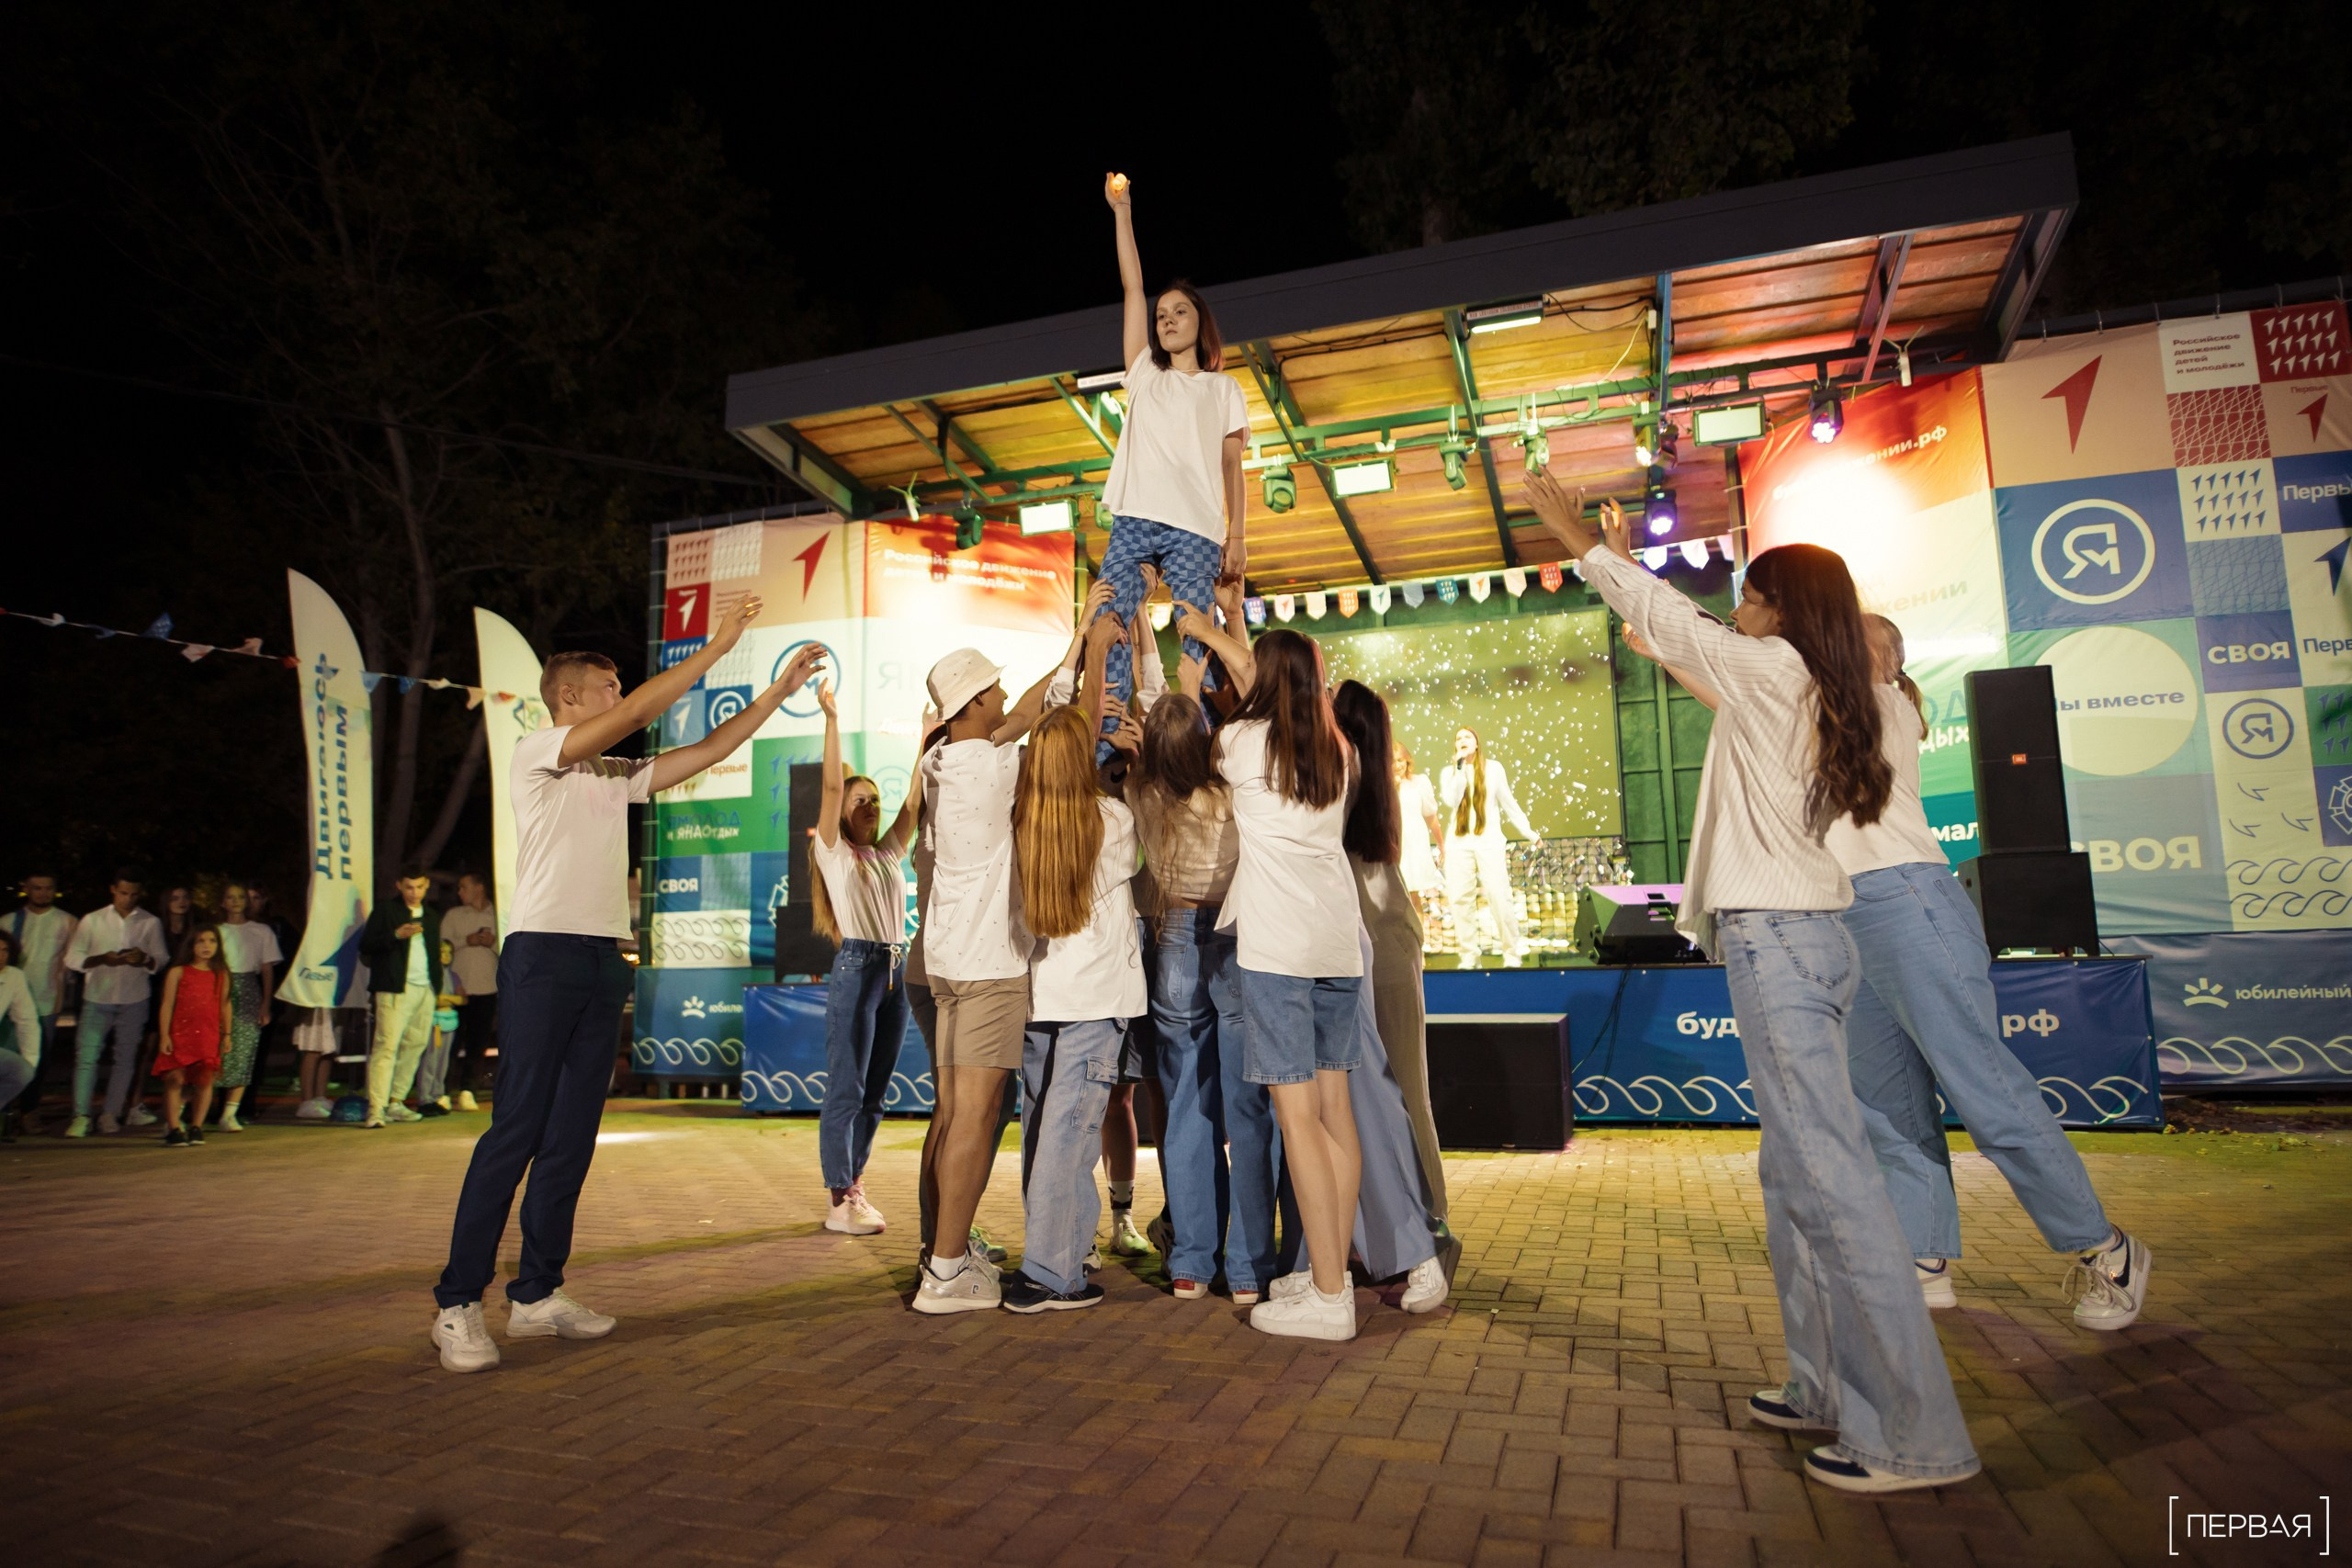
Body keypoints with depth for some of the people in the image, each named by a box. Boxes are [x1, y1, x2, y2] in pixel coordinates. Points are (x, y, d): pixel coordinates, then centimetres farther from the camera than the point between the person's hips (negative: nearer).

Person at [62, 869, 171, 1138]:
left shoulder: (151, 923, 5)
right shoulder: (92, 920, 5)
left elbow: (162, 960, 6)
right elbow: (72, 958, 3)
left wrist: (145, 959, -17)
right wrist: (101, 959, -15)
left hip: (135, 999, 0)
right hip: (97, 998, 0)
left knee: (126, 1058, 4)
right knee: (86, 1056, -6)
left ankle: (111, 1114, 13)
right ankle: (81, 1116, 0)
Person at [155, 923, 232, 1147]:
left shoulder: (221, 975, 9)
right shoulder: (178, 973, 1)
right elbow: (167, 1005, 0)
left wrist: (226, 1034, 10)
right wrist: (164, 1035, -6)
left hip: (208, 1036, 2)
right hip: (180, 1034, -2)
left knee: (205, 1080, 3)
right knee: (175, 1080, -4)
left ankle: (196, 1127, 14)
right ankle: (173, 1129, 3)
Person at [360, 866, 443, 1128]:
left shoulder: (432, 916, 19)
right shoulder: (385, 911, 3)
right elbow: (365, 946, -4)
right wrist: (396, 935, -18)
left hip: (425, 991, 6)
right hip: (395, 989, -6)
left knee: (415, 1046, 6)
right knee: (386, 1045, -12)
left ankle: (396, 1103, 15)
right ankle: (376, 1109, -15)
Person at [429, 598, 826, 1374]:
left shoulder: (616, 776, 19)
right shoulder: (534, 755, -1)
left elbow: (708, 750, 17)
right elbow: (639, 712, -13)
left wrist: (779, 691, 11)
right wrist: (717, 646, -11)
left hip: (603, 961, 7)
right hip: (543, 956, -7)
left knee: (572, 1135, 7)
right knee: (515, 1130, -9)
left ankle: (537, 1293, 15)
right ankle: (458, 1303, -1)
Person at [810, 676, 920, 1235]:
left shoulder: (888, 854, 18)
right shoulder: (833, 852, 3)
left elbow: (914, 801, 13)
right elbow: (832, 786, -7)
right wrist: (831, 719, -12)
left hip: (896, 971, 6)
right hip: (856, 968, -6)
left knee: (873, 1093, 9)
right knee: (846, 1090, -6)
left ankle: (851, 1187, 18)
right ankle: (840, 1201, -1)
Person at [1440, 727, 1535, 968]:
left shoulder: (1493, 767, 6)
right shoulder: (1450, 771, 9)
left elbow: (1508, 803, 10)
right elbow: (1451, 801, -9)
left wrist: (1528, 832, 9)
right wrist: (1460, 766, -9)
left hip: (1489, 840, -2)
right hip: (1459, 842, 2)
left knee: (1500, 897, -10)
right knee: (1461, 899, 0)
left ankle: (1511, 954, -2)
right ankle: (1468, 956, 6)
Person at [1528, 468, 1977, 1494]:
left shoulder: (1773, 668, -7)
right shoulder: (1800, 692, 18)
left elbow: (1671, 624, 1)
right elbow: (1683, 638, 28)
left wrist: (1579, 539, 12)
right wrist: (1624, 556, 36)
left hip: (1775, 941, -10)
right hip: (1798, 938, 10)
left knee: (1831, 1177, -8)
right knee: (1793, 1172, 14)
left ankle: (1915, 1435, -2)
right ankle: (1828, 1387, 23)